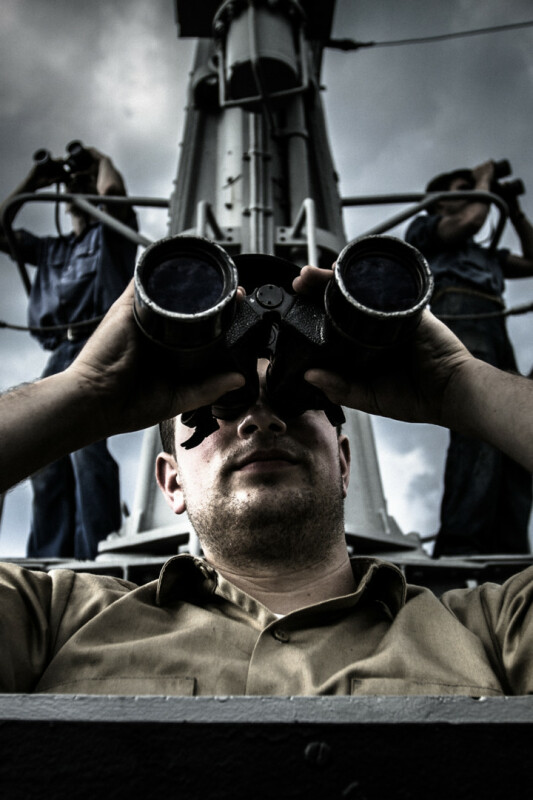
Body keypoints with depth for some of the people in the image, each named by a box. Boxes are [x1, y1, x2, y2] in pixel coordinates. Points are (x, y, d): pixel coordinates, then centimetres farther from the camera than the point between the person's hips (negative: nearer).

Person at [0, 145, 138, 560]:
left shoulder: (110, 235, 13)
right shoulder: (52, 249, 31)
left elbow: (113, 188, -7)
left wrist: (101, 158, 14)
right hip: (59, 354, 7)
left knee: (84, 441, -23)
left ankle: (96, 552, -25)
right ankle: (49, 558, 3)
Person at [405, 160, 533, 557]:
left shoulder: (482, 254, 40)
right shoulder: (423, 227, 22)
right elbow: (471, 219, 4)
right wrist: (483, 180, 22)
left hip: (496, 341, 8)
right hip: (459, 325, -8)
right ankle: (460, 545, -37)